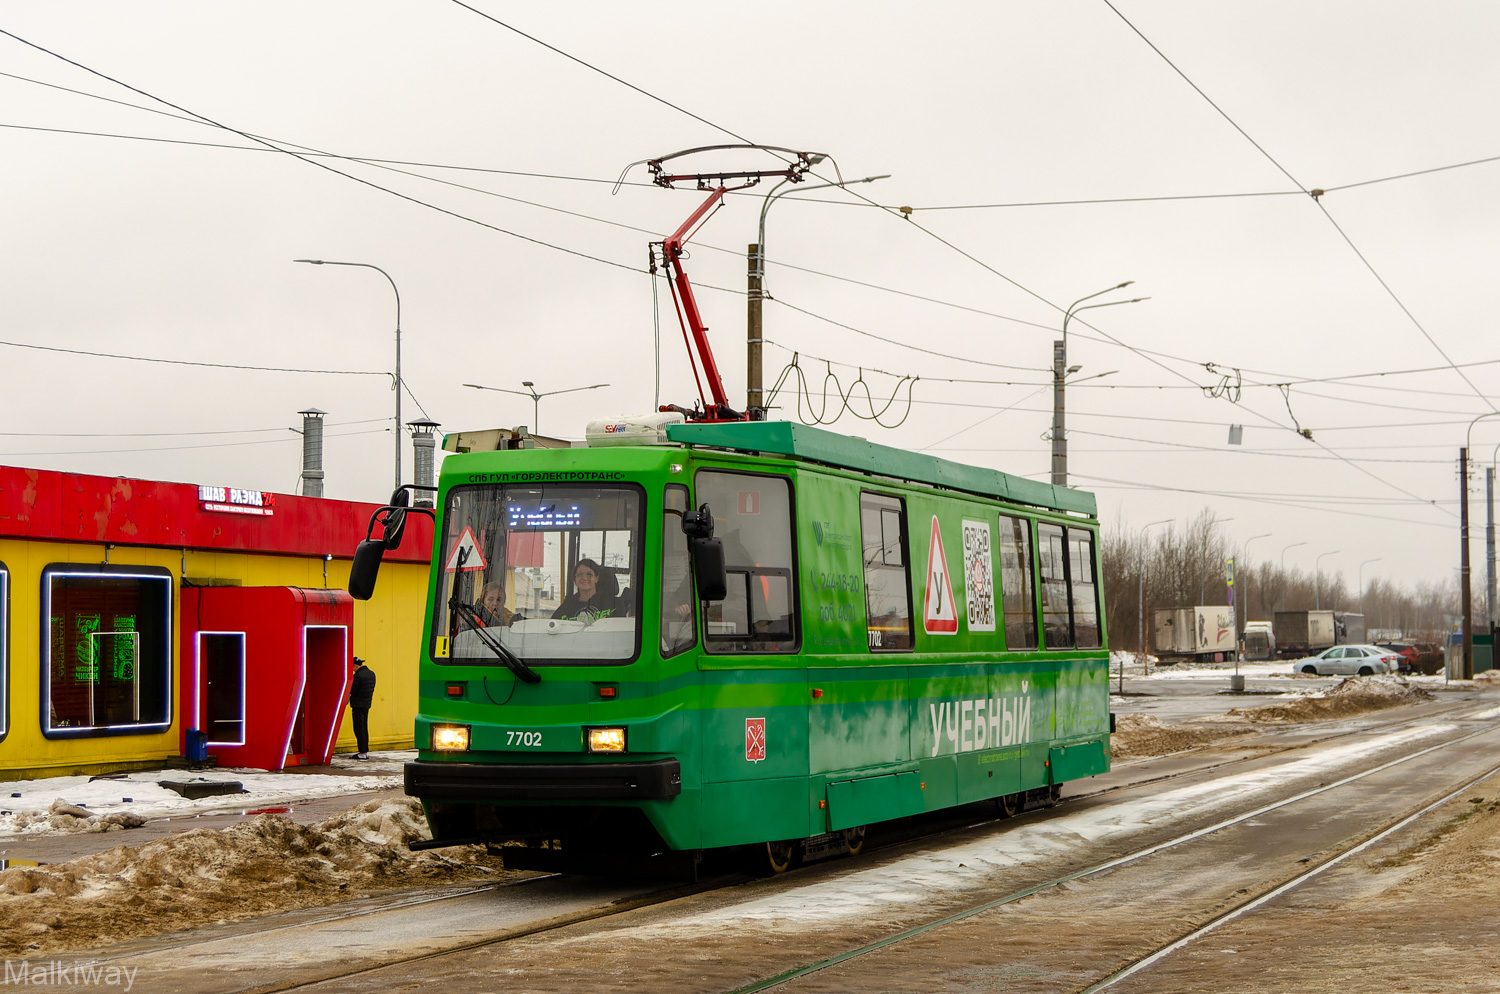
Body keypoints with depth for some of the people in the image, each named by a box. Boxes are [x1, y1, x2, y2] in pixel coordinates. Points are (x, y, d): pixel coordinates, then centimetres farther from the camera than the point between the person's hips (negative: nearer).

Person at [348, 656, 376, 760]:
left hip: (358, 705, -8)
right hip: (367, 704, 8)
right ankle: (366, 751, 17)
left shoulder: (358, 675, -19)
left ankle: (363, 753, -4)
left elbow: (352, 691, -17)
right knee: (364, 728, 15)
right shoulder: (371, 673, 8)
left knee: (359, 729, -3)